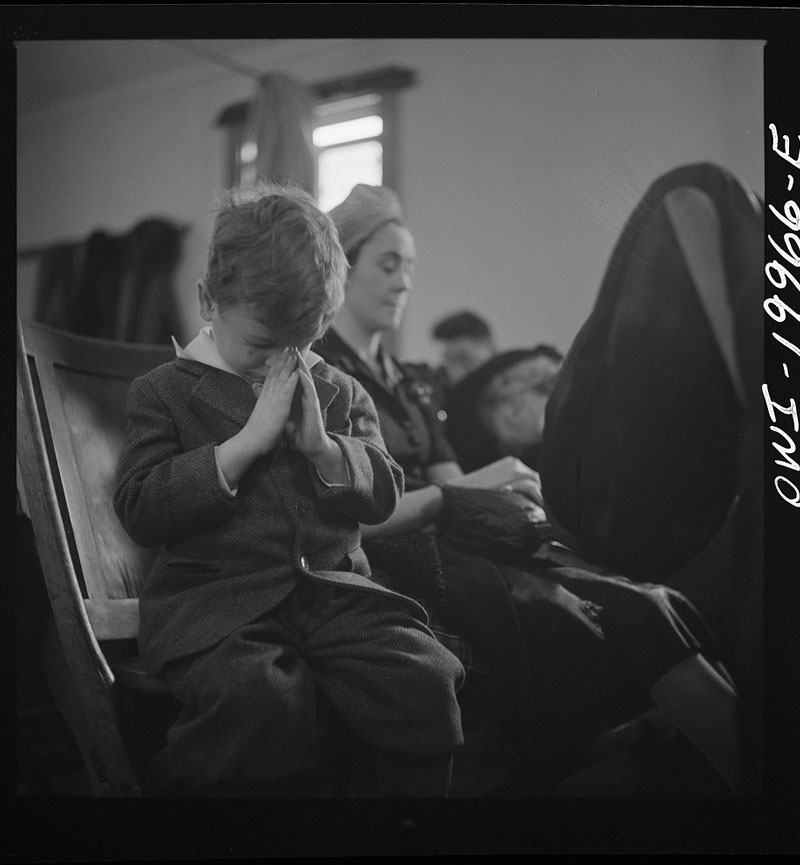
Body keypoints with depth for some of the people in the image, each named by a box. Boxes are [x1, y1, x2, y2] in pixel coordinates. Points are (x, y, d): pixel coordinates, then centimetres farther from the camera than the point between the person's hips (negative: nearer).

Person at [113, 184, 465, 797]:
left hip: (336, 588, 4)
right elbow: (139, 511, -6)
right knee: (260, 700, -35)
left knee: (428, 680, -22)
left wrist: (323, 444, -8)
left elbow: (384, 496, 11)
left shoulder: (340, 393, 17)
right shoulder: (165, 391, 6)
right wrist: (250, 439, -11)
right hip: (215, 599, -3)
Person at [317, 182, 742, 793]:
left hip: (452, 544, 7)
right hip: (393, 565, -7)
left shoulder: (405, 384, 24)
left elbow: (448, 486, 14)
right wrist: (458, 492, -14)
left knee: (645, 609, -15)